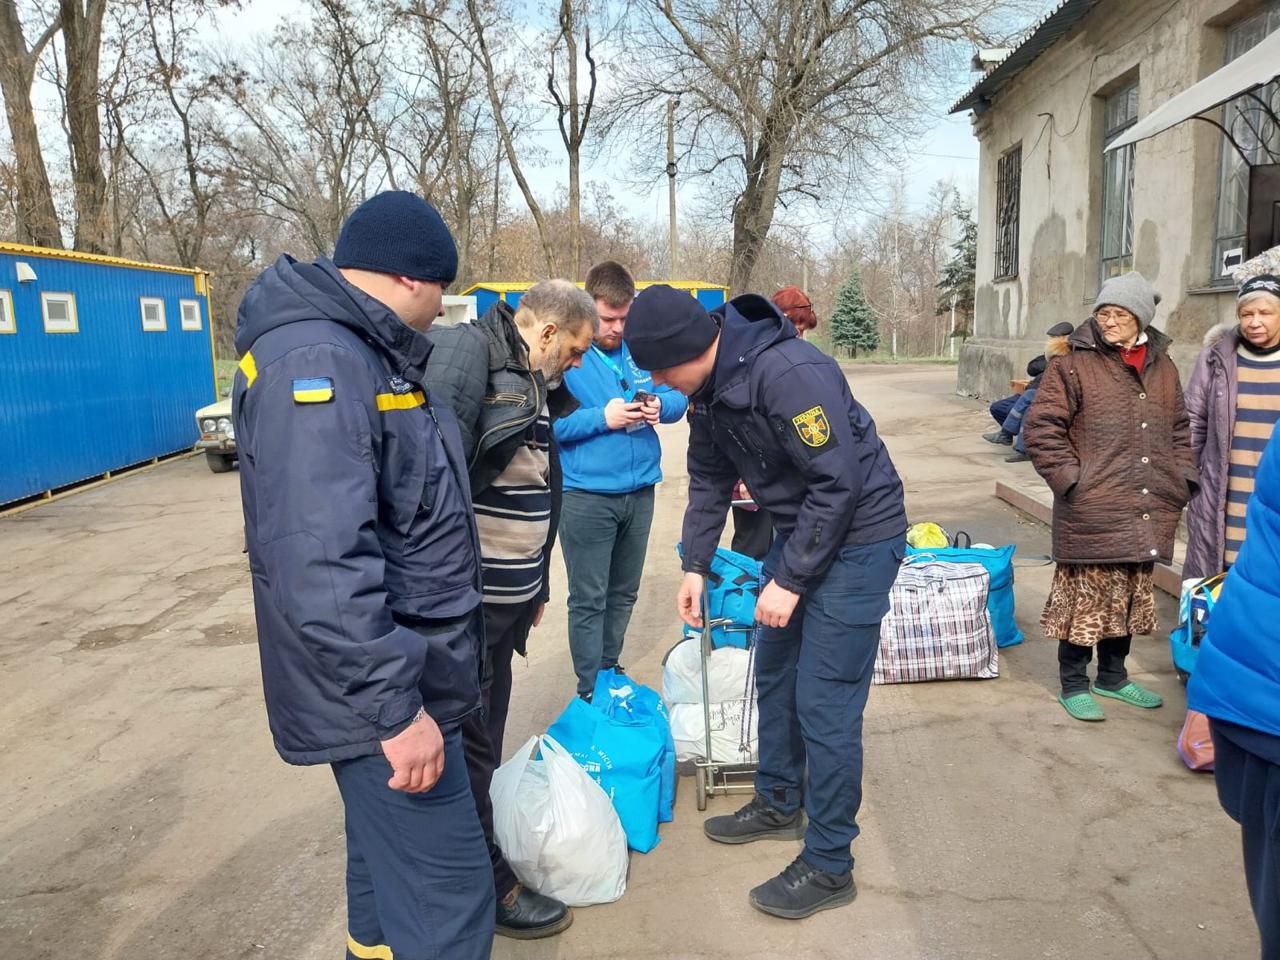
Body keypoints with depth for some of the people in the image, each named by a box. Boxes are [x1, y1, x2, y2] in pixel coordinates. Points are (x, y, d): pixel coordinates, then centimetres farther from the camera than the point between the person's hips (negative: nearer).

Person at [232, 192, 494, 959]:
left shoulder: (364, 353, 12)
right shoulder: (317, 362, -23)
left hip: (400, 669, 11)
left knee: (391, 861, 25)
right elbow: (321, 565, -31)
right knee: (447, 896, -3)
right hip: (377, 689, -11)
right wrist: (395, 704, -27)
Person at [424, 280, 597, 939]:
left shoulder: (533, 385, 16)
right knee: (468, 741, 5)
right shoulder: (466, 351, -15)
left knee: (486, 735, 20)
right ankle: (488, 887, 20)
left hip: (507, 597, 9)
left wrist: (537, 587, 26)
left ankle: (483, 838, 36)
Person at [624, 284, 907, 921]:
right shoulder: (707, 386, -1)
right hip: (798, 530, 9)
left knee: (824, 703, -5)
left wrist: (791, 579, -22)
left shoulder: (790, 374, -30)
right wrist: (696, 566, 4)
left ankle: (829, 866, 11)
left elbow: (838, 482, -27)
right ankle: (779, 804, 39)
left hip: (858, 537, -9)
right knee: (774, 673, 19)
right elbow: (710, 478, 9)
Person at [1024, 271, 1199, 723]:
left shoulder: (1163, 368, 12)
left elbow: (1179, 430, 22)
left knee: (1130, 597, 16)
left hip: (1147, 515, 6)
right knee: (1085, 597, 0)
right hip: (1092, 514, -6)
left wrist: (1183, 478, 11)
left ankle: (1113, 676, 33)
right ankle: (1074, 685, 15)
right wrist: (1070, 479, -13)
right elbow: (1042, 428, -8)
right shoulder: (1073, 366, -7)